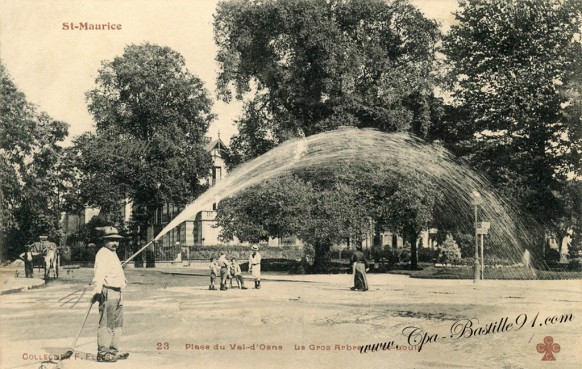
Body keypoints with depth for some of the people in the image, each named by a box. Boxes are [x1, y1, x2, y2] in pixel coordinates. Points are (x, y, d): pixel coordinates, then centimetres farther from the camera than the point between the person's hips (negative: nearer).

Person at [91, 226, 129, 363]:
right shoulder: (103, 254, -12)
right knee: (106, 324, -7)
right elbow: (99, 274, -25)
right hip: (108, 292, -11)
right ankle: (102, 353, -2)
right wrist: (97, 291, -35)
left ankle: (114, 351, 24)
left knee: (118, 323, 15)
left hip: (116, 293, 11)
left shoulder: (112, 254, 20)